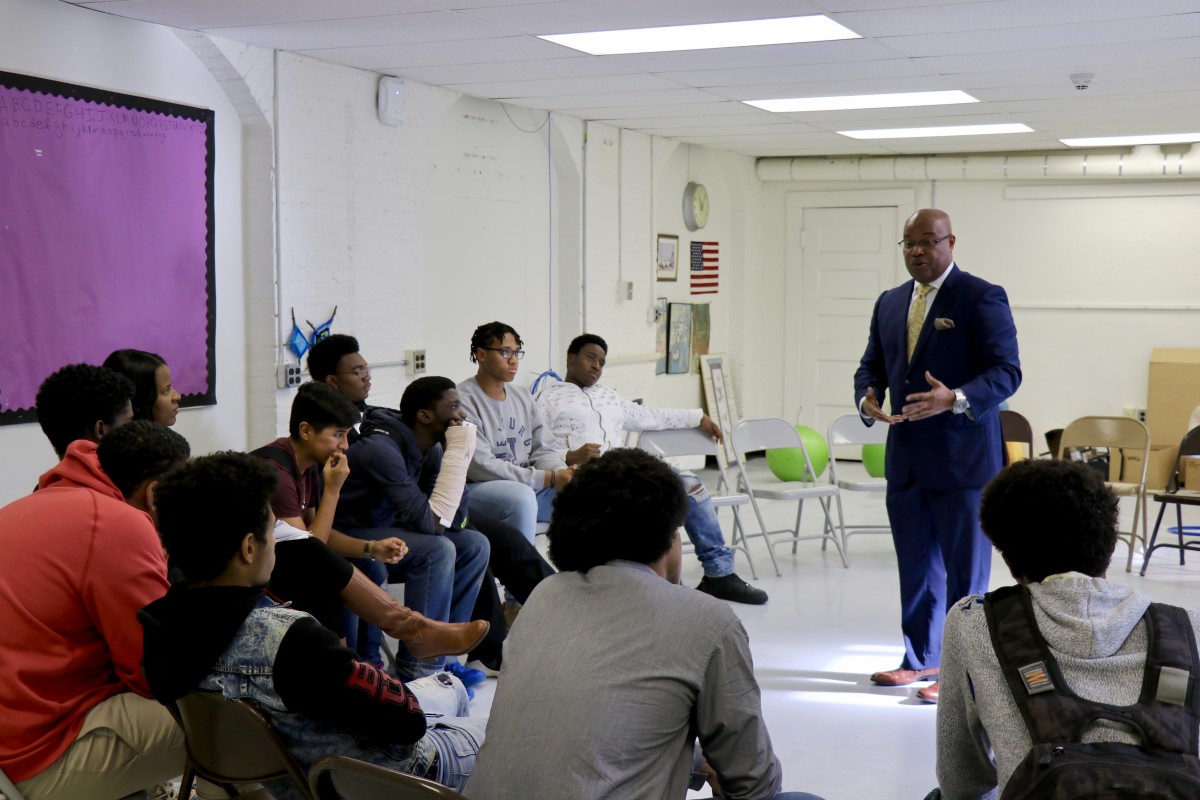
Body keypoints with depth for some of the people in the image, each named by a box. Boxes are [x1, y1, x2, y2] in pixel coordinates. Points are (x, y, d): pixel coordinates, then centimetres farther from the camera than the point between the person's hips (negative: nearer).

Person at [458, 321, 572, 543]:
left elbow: (542, 449, 11)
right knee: (522, 496, -36)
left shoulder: (522, 397, 14)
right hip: (478, 489, -7)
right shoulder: (464, 400, -11)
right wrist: (549, 479, -21)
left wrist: (562, 473, -14)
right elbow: (480, 466, -19)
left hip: (529, 486, 7)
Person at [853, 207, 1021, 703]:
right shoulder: (890, 303, 14)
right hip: (905, 459, 7)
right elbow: (872, 364, 18)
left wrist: (955, 399, -30)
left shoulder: (982, 298, -7)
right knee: (916, 567, 15)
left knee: (965, 570, 1)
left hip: (962, 460, -6)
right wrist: (866, 399, -5)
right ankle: (921, 659, 28)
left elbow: (1006, 371, -14)